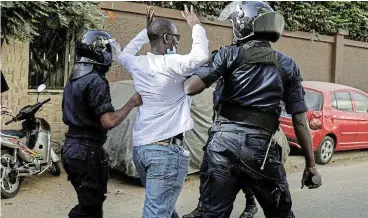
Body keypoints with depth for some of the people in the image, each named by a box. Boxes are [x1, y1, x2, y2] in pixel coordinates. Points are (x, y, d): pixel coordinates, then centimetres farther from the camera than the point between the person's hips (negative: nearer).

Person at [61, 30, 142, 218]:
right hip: (88, 151, -9)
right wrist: (132, 103, -13)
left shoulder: (72, 79, 12)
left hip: (71, 147, 9)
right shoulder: (96, 81, -17)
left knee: (87, 202, 20)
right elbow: (109, 122, -24)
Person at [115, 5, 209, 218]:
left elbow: (124, 54, 29)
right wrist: (196, 25, -10)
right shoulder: (171, 64, -14)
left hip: (140, 146, 8)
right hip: (167, 148, -8)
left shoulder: (138, 64, 8)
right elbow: (201, 55, -27)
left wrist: (146, 30, 29)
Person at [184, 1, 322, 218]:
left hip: (225, 141, -1)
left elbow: (191, 88, -10)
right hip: (261, 146, 1)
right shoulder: (288, 65, 8)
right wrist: (311, 165, 10)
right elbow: (300, 120, 5)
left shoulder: (230, 54, 1)